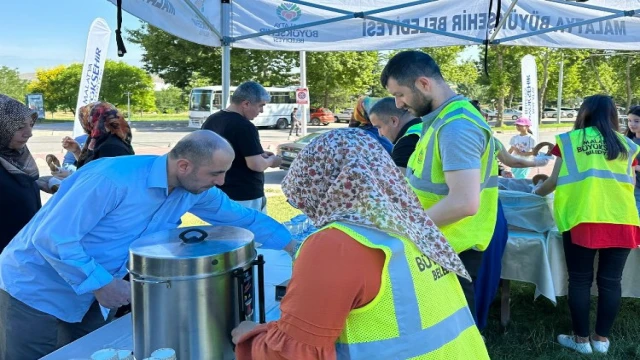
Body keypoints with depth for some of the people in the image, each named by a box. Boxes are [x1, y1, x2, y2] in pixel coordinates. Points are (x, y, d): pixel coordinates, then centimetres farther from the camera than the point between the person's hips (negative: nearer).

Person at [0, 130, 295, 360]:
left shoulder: (195, 190, -8)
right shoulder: (114, 178, -32)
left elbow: (243, 217, 4)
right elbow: (52, 238, -28)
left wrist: (293, 248, 2)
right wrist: (102, 284, -26)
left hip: (82, 294, 7)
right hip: (34, 290, -6)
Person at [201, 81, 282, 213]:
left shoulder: (211, 121, 7)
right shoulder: (245, 127, -19)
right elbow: (256, 165, -23)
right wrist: (271, 160, -2)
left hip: (218, 193, 8)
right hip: (245, 197, -8)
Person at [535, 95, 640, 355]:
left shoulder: (569, 140, 8)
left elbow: (555, 180, 9)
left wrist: (537, 191, 29)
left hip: (582, 218, -2)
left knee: (580, 280, 7)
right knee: (610, 281, 10)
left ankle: (581, 339, 15)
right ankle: (602, 339, 19)